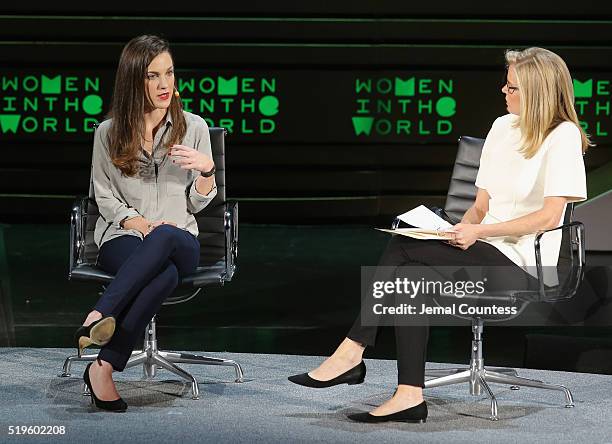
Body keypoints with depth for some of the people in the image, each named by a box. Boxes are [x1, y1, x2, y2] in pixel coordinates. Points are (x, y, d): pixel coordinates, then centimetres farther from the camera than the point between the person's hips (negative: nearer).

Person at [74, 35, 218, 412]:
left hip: (180, 241, 1)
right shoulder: (109, 133, 5)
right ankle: (105, 367, -44)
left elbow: (199, 203, 9)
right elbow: (106, 198, 6)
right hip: (122, 237, -1)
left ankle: (99, 318, -48)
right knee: (165, 274, -38)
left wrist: (207, 169, -13)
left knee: (164, 237, -40)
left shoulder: (194, 127, 7)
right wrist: (141, 224, -12)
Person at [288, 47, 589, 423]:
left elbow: (550, 216, -15)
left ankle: (352, 351, -15)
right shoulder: (503, 127, 18)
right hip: (488, 250, 7)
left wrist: (480, 231, -17)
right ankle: (409, 395, -29)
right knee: (411, 274, -23)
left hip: (522, 262, -7)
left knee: (403, 248, -22)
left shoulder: (563, 136, -6)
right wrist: (462, 229, -4)